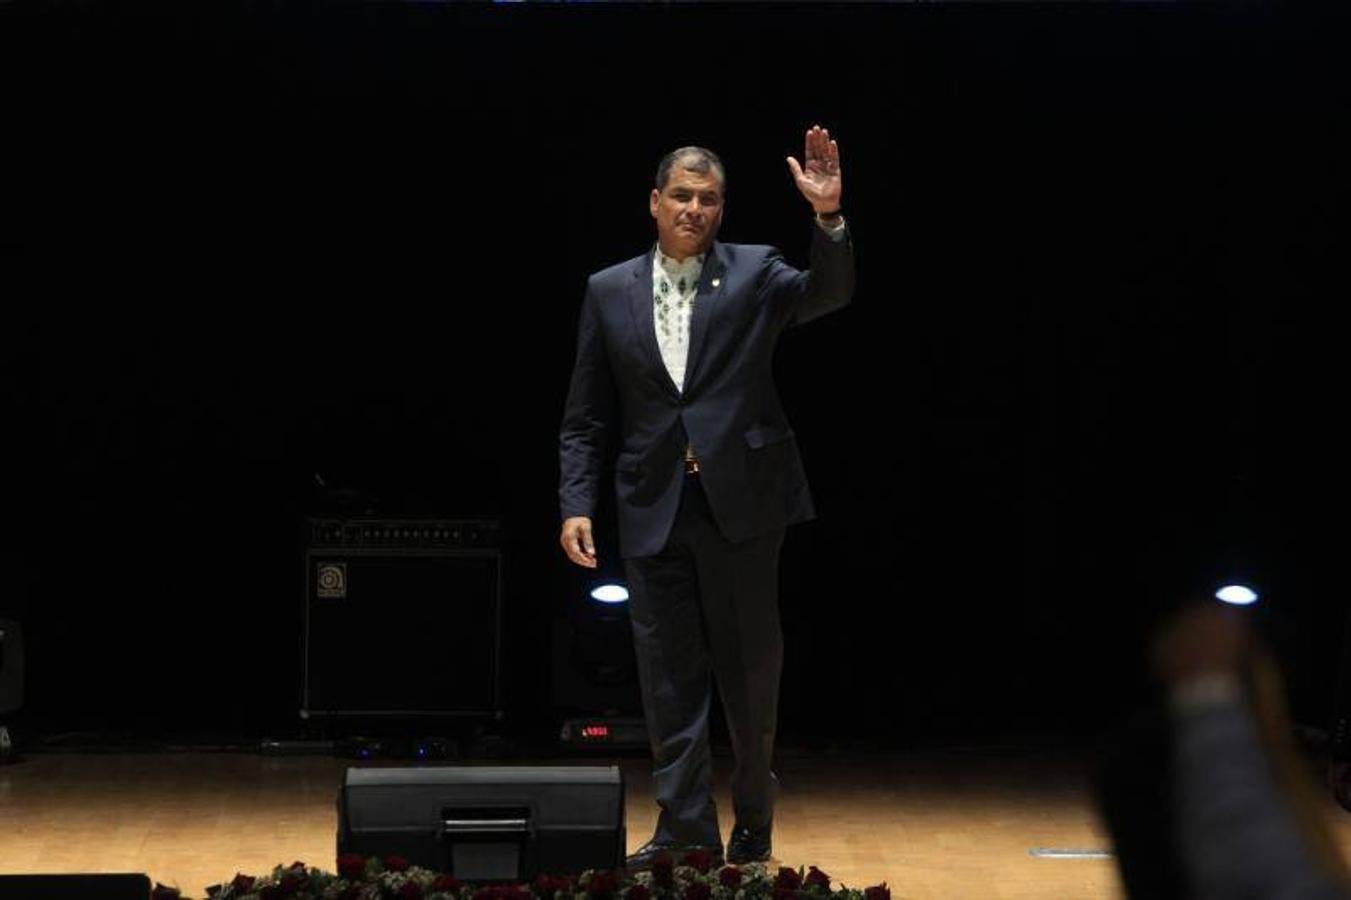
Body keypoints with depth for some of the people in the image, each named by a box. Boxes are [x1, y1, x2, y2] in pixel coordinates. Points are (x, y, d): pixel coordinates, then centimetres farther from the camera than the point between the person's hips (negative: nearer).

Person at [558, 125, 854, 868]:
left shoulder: (754, 273, 4)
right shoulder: (609, 292, 8)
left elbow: (829, 293, -16)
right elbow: (586, 418, 8)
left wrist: (828, 216, -30)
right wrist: (576, 504, -1)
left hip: (740, 502, -1)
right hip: (653, 509, 2)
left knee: (750, 668, 6)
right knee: (669, 675, 2)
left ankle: (753, 824, 21)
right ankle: (686, 831, 6)